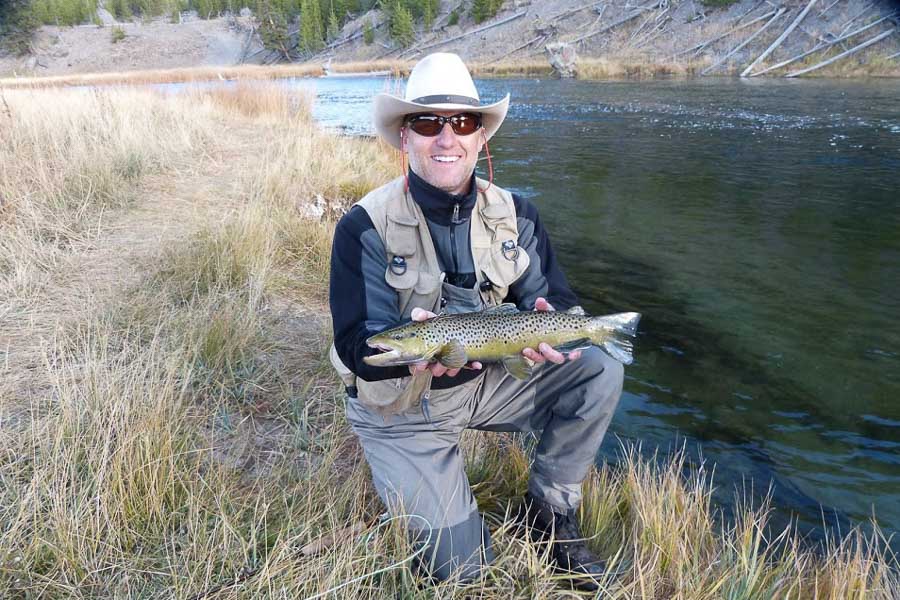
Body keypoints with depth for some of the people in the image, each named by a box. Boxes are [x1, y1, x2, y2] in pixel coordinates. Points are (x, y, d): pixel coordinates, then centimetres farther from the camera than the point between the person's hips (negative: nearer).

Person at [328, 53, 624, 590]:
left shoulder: (514, 213, -6)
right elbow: (357, 347, -22)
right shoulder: (365, 227, -20)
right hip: (402, 406, -4)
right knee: (465, 567, -6)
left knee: (600, 373, -15)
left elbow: (552, 296, -5)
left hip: (486, 379, 4)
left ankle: (549, 512, 6)